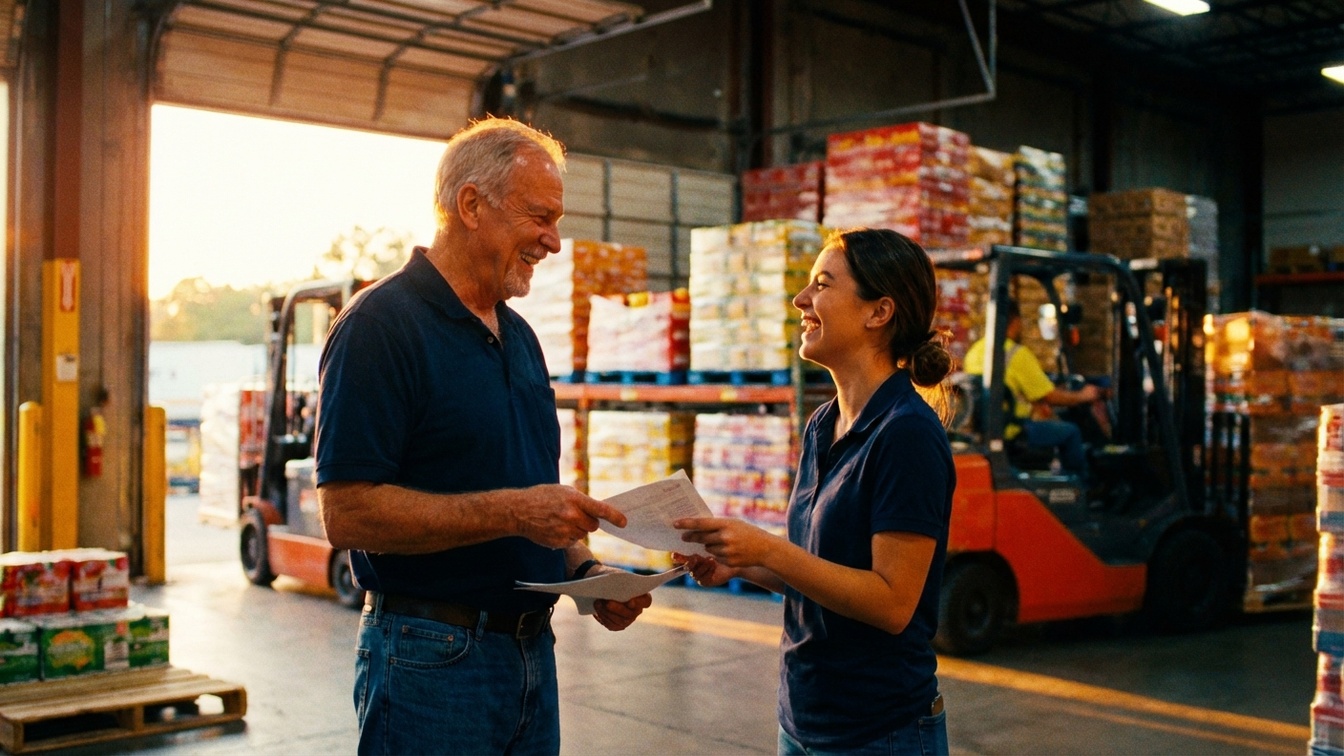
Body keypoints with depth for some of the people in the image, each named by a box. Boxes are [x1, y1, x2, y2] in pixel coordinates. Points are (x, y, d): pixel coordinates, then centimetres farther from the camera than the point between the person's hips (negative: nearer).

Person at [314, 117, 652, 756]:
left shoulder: (519, 336, 13)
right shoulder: (380, 324, -13)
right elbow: (348, 513, -21)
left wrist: (584, 572, 1)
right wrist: (511, 512, -25)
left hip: (532, 650, 8)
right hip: (432, 659, -7)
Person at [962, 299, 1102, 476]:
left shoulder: (975, 350, 7)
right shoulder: (1017, 354, -16)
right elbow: (1050, 397, -10)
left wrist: (1035, 406, 24)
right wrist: (1082, 396, 7)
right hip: (1010, 432, -9)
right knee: (1070, 432, 4)